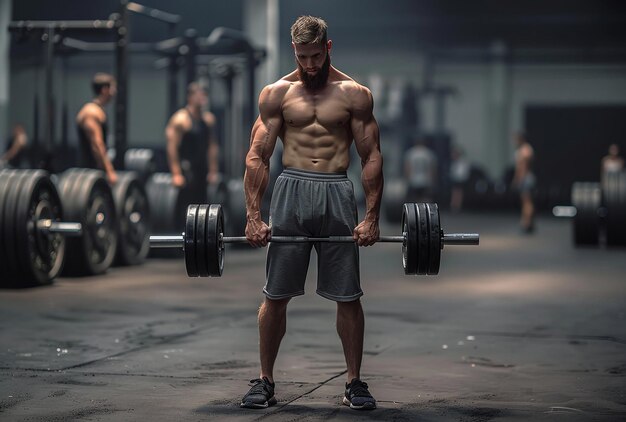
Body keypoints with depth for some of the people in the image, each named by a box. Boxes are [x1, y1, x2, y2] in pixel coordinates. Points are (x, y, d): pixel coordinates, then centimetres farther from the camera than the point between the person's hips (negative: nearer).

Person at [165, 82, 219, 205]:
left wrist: (213, 171, 11)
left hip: (202, 171, 7)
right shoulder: (180, 119, -10)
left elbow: (212, 146, 15)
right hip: (185, 170, -7)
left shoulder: (209, 119, 10)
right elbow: (172, 147, -14)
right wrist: (176, 174, -18)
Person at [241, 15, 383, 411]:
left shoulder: (355, 94, 3)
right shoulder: (277, 93, 5)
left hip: (337, 193, 0)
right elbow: (258, 156, 3)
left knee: (348, 296, 2)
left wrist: (372, 217, -6)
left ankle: (355, 383, 14)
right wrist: (254, 215, -6)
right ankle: (265, 382, 14)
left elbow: (372, 157, 2)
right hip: (291, 190, 1)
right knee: (276, 295, 3)